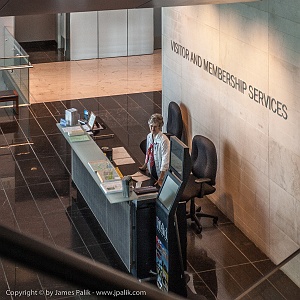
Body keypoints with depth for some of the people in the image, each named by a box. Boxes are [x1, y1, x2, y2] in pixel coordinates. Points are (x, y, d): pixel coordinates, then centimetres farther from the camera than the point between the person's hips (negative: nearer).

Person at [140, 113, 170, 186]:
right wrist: (145, 165, 19)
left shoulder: (164, 140, -22)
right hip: (151, 171, 7)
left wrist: (161, 178, -25)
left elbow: (165, 159, -23)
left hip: (160, 172, -6)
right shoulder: (149, 136, 0)